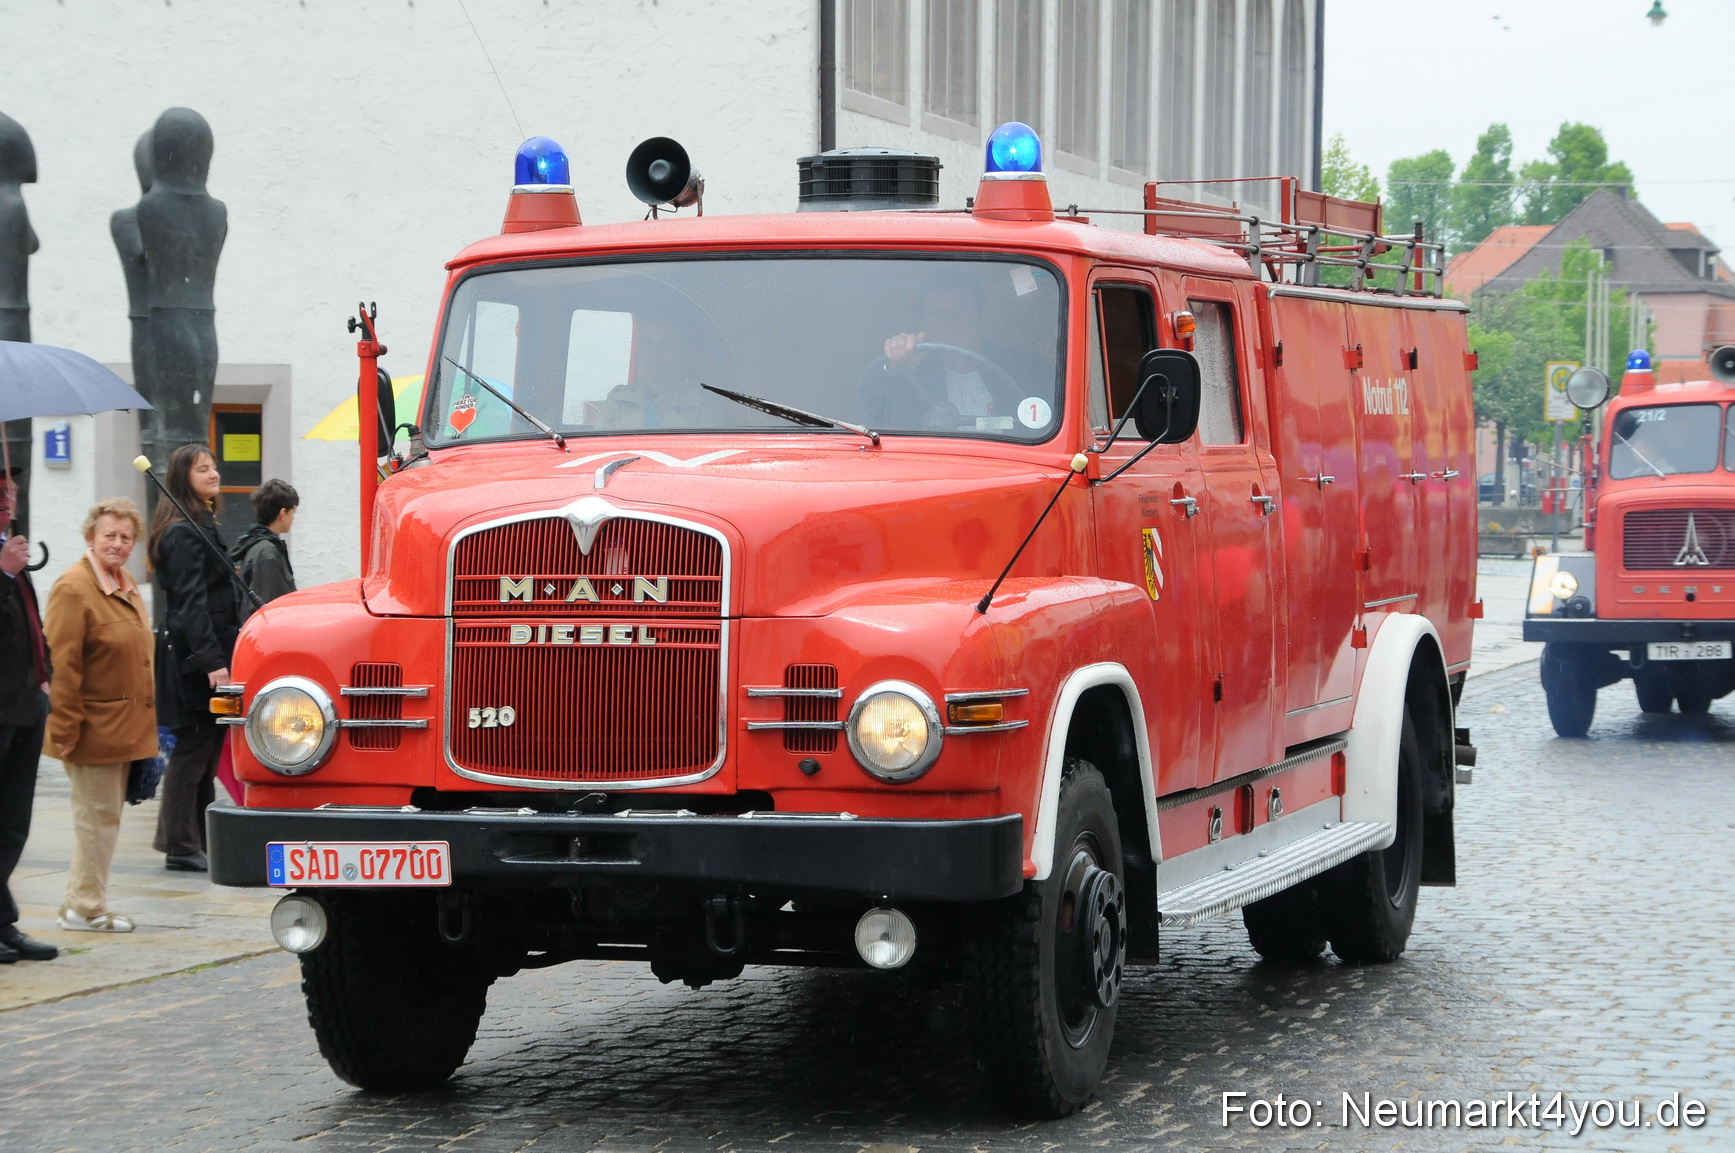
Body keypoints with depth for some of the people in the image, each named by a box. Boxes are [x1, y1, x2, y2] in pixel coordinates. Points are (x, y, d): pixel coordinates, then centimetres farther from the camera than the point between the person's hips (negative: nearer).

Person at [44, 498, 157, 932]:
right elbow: (62, 664, -18)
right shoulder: (74, 588, -15)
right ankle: (86, 908, 5)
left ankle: (82, 903, 21)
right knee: (97, 816, -4)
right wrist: (66, 726, -21)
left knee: (106, 815, 13)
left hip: (123, 728, 9)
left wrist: (143, 724, 22)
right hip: (94, 729, -9)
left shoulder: (126, 585, 14)